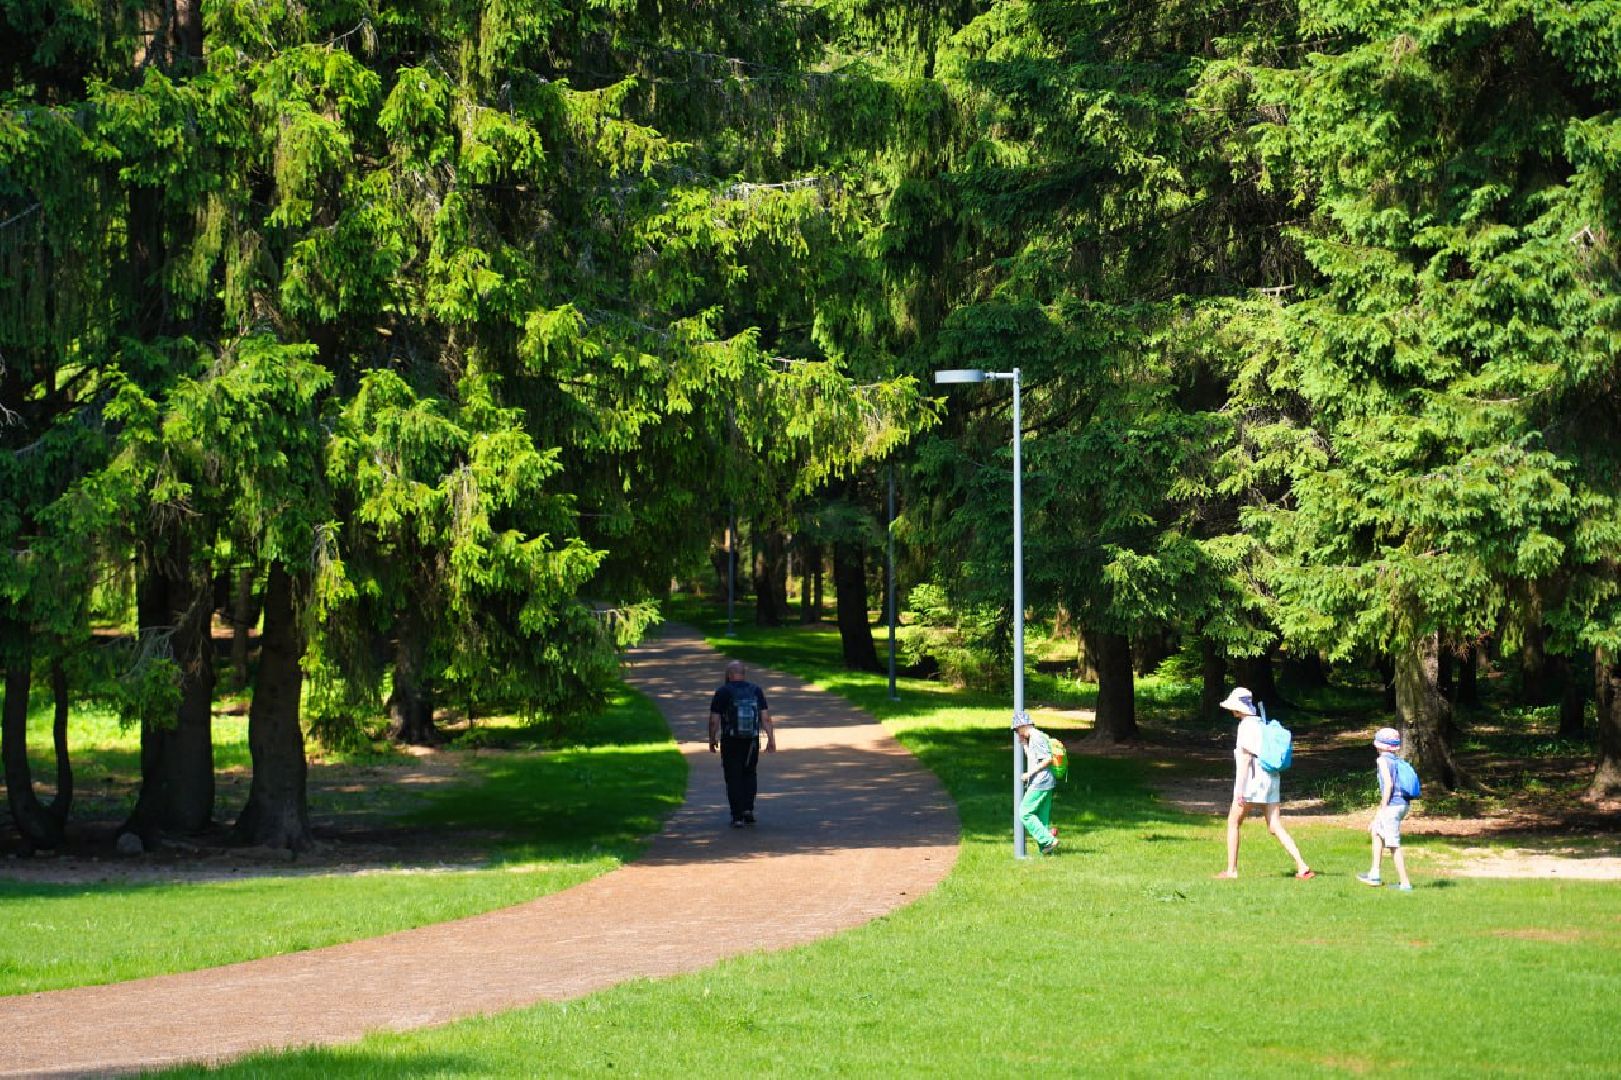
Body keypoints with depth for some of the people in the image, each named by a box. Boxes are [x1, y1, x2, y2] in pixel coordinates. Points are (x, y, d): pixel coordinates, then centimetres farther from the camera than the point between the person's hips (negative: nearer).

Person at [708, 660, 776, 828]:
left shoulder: (722, 692, -5)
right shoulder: (756, 691, 3)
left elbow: (714, 721, -6)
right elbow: (766, 718, -1)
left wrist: (712, 739, 7)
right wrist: (771, 739, 2)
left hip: (730, 741, -3)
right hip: (751, 741, 3)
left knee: (733, 778, 3)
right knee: (750, 774, 20)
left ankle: (738, 817, -1)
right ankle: (748, 808, 9)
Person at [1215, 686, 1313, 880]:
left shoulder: (1246, 726, -11)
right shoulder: (1262, 724, 16)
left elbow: (1245, 758, -17)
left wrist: (1239, 789, -18)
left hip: (1253, 779, -8)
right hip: (1271, 779, 8)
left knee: (1233, 823, 6)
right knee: (1275, 827, 5)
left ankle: (1231, 870, 8)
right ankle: (1302, 867, -6)